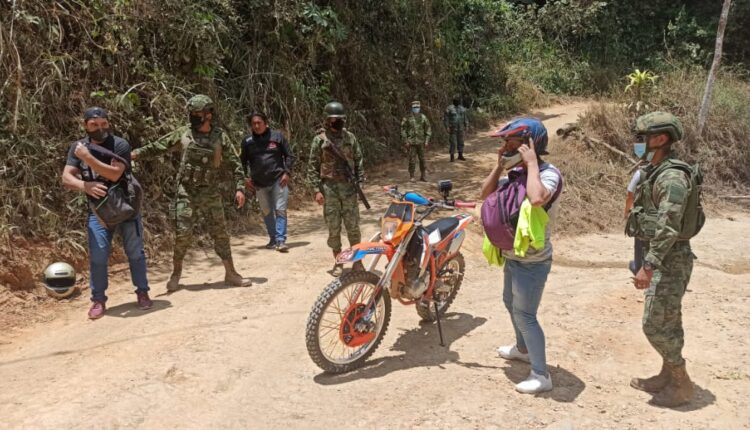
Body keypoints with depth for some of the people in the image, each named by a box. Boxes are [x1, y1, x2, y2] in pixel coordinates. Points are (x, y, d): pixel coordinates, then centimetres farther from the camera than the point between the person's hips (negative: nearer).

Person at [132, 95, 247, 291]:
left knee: (220, 234, 4)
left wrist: (239, 188, -5)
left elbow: (234, 163, 2)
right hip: (187, 194, 0)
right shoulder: (183, 134, 1)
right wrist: (134, 153, -7)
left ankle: (231, 274, 14)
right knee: (183, 234, -3)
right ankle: (176, 274, 15)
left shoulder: (219, 137, 0)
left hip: (211, 195, 1)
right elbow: (157, 147, 4)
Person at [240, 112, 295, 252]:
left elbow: (289, 156, 3)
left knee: (280, 210, -6)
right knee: (267, 212, 12)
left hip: (278, 180, -2)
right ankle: (273, 239, 25)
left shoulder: (277, 136, -2)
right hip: (259, 183, 3)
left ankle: (281, 240, -4)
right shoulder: (247, 141, 2)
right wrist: (245, 178, 3)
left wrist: (287, 173, -7)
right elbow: (242, 161, 13)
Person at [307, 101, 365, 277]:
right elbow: (313, 166, -1)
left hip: (349, 187, 2)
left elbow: (358, 161, 10)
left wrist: (360, 182, 2)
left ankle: (357, 260, 15)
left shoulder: (350, 137, 7)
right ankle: (338, 262, 16)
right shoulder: (320, 139, 0)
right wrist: (317, 190, -7)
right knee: (333, 228, 5)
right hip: (329, 188, -1)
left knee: (353, 226, 3)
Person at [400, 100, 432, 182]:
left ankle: (422, 176, 17)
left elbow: (428, 129, 6)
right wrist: (405, 142, -8)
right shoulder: (407, 118, -3)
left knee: (422, 160, 6)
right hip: (411, 143, -2)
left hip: (421, 142, 3)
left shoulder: (423, 117, 3)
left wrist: (427, 141, -2)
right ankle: (411, 177, 6)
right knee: (412, 160, -3)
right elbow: (403, 130, -2)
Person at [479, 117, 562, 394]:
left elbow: (537, 199, -44)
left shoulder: (549, 174, -22)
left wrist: (531, 163, -31)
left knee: (525, 315, -3)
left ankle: (541, 376, 9)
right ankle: (523, 349, 48)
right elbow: (486, 194, 4)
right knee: (511, 303, 26)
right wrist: (500, 165, -5)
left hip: (532, 262, -9)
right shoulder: (515, 173, 2)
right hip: (513, 256, 9)